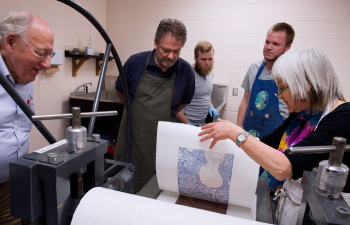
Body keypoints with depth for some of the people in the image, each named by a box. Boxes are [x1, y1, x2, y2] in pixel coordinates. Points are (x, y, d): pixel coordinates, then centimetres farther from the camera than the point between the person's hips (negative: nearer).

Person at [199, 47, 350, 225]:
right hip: (290, 200, 7)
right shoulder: (302, 114, 4)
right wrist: (226, 136, 5)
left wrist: (235, 133, -25)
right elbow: (268, 142, 12)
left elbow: (283, 168, -31)